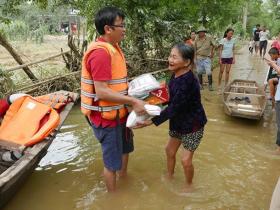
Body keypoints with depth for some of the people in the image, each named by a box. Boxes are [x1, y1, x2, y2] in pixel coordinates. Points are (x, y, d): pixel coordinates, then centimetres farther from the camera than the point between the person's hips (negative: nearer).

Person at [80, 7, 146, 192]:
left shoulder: (113, 47, 7)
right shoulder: (100, 52, -25)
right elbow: (102, 92, -29)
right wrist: (133, 101, -27)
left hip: (118, 112, 10)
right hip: (106, 116, -10)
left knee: (125, 147, 28)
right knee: (112, 160, 9)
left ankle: (123, 179, 53)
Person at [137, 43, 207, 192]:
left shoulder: (188, 82, -31)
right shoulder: (176, 75, -5)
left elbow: (174, 108, -30)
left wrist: (152, 121, -27)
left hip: (193, 124, -8)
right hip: (178, 121, 9)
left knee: (186, 160, 2)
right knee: (170, 150, 20)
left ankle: (188, 185, 30)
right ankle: (169, 176, 45)